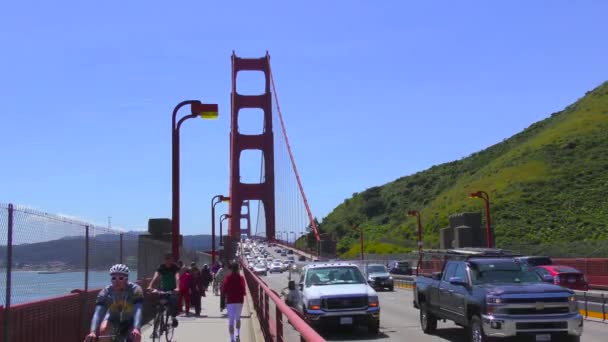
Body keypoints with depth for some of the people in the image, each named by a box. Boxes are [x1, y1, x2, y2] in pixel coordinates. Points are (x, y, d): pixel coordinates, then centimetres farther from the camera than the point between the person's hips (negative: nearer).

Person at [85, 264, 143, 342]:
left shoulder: (135, 290, -31)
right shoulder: (105, 292, -27)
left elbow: (138, 311, -44)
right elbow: (97, 313, -37)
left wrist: (136, 329, -61)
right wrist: (93, 332, -54)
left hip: (130, 320, -1)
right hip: (113, 317, 1)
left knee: (136, 335, -28)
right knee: (103, 330, -28)